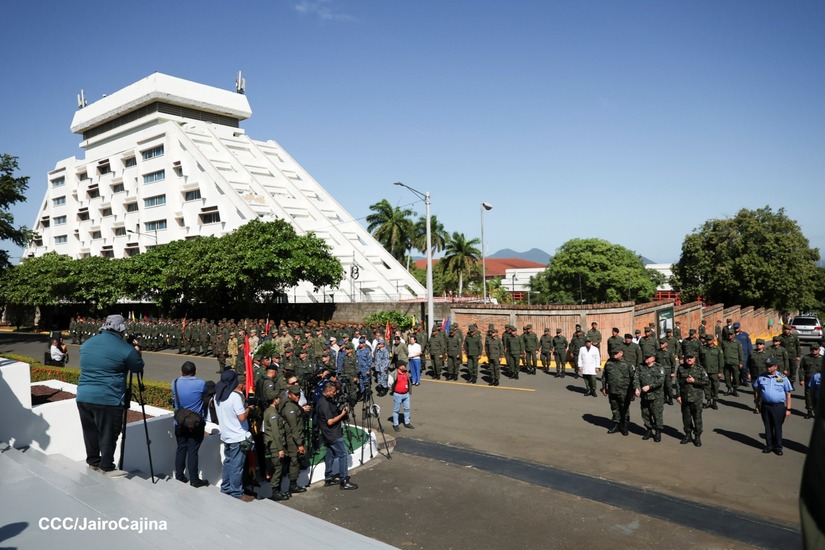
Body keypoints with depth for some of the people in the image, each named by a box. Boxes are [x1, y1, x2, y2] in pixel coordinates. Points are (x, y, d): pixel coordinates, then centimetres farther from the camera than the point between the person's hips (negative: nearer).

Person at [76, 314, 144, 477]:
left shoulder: (86, 343, 10)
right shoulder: (125, 348, -11)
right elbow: (138, 368, 2)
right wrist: (137, 352, 20)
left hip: (83, 396, 7)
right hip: (108, 400, -6)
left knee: (90, 431, 18)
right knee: (108, 434, 4)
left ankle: (93, 461, 31)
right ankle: (107, 467, 12)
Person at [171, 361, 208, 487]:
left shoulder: (175, 383, -5)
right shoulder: (201, 384, -16)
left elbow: (174, 398, 9)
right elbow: (205, 395, 2)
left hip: (179, 423, 4)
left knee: (181, 448, 16)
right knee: (193, 451, 1)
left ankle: (179, 476, 26)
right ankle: (194, 480, 7)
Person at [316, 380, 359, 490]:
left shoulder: (323, 401, 8)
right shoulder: (325, 404, -24)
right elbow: (330, 421, -24)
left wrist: (340, 410, 7)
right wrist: (342, 414, -17)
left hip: (329, 435, 10)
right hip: (334, 435, -10)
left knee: (330, 455, 16)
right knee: (343, 455, -5)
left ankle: (328, 479, 25)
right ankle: (344, 482, -2)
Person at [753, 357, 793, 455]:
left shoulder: (783, 378, -2)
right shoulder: (761, 377, 5)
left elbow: (788, 395, 0)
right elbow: (756, 391, 15)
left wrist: (788, 409, -4)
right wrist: (757, 404, 11)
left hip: (779, 406, -2)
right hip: (765, 406, 2)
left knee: (778, 428, 6)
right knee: (768, 427, 10)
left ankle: (778, 447, 18)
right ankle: (769, 445, 22)